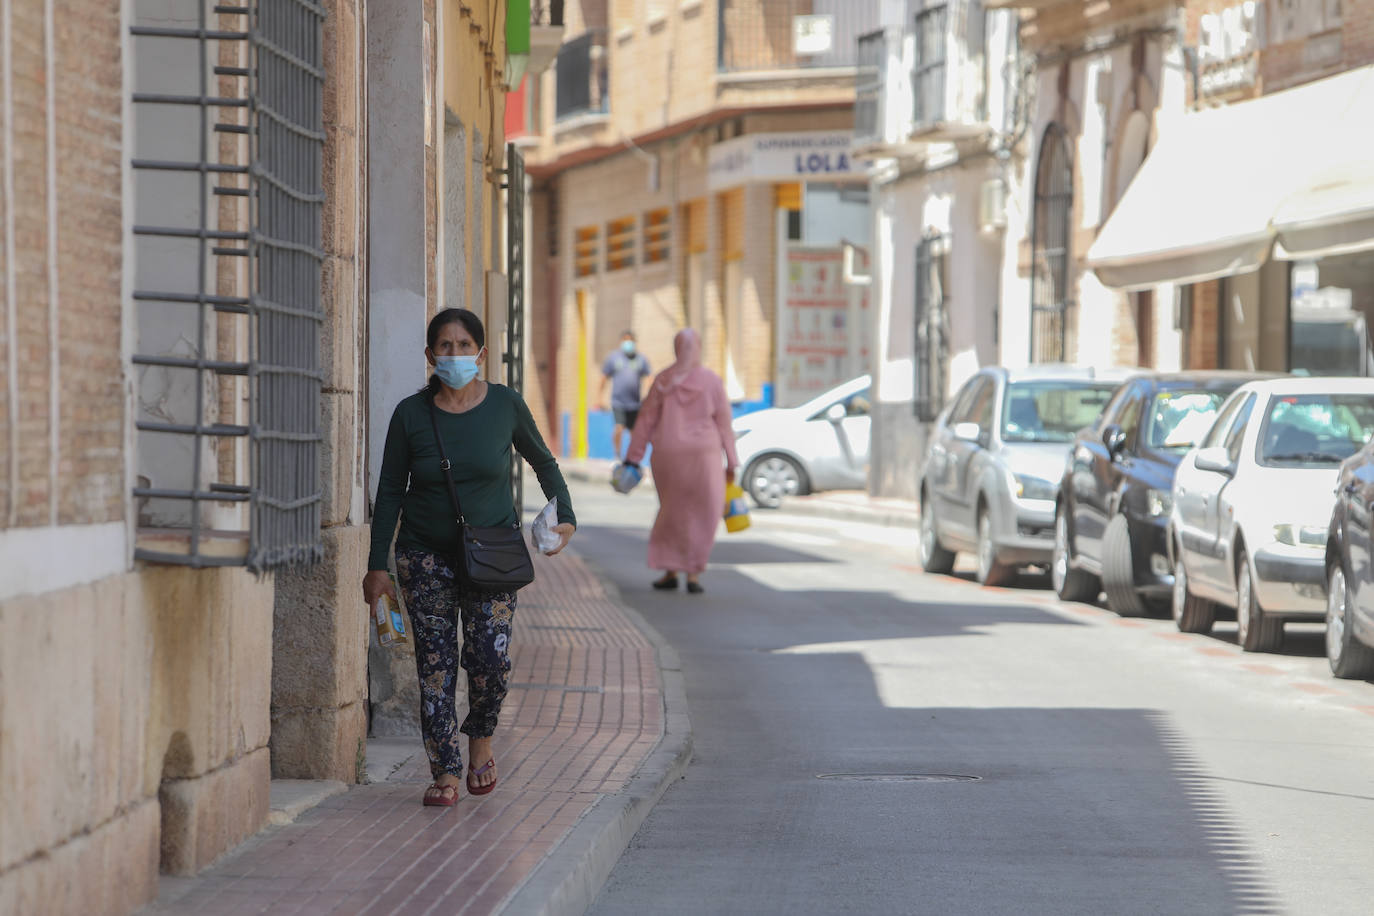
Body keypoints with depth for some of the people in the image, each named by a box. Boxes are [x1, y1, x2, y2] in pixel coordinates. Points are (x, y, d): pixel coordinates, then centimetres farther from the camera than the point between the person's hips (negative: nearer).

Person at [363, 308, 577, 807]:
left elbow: (543, 462, 13)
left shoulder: (505, 405, -4)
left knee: (491, 658, -11)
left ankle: (481, 740, 17)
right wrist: (377, 565, 0)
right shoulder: (411, 414, -4)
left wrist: (565, 516, 1)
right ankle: (446, 772, 0)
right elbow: (390, 491, 2)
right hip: (426, 554, 0)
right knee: (435, 665, -5)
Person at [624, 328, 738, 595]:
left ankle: (669, 571, 16)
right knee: (702, 516, 6)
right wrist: (731, 462, 4)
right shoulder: (711, 380, -4)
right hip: (702, 455, -2)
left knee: (672, 512, 18)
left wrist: (633, 457, 4)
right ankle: (693, 574, -1)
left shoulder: (663, 380, 0)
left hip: (667, 455, 2)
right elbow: (723, 423, -2)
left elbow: (646, 420, 0)